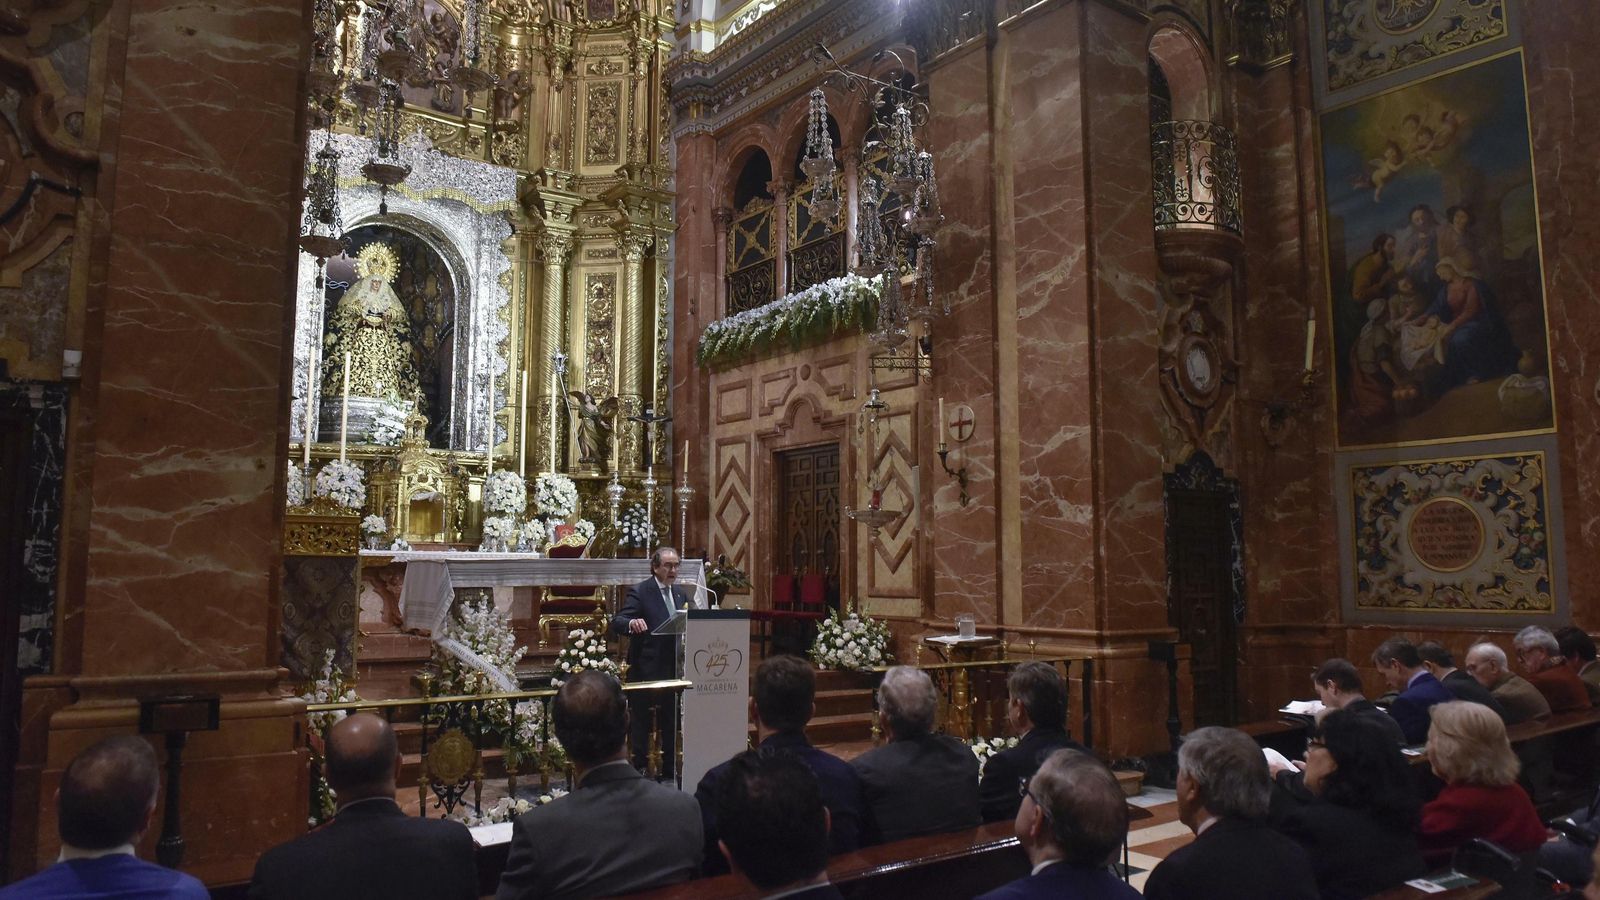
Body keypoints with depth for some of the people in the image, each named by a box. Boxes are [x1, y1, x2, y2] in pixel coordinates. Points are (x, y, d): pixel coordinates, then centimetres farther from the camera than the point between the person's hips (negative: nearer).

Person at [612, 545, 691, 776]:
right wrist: (632, 623, -41)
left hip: (673, 669, 7)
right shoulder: (639, 592, -10)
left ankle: (670, 767, 25)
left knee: (671, 721, 15)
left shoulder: (680, 593, 11)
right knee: (641, 721, 1)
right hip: (645, 669, -7)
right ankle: (639, 768, 11)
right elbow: (616, 622, -19)